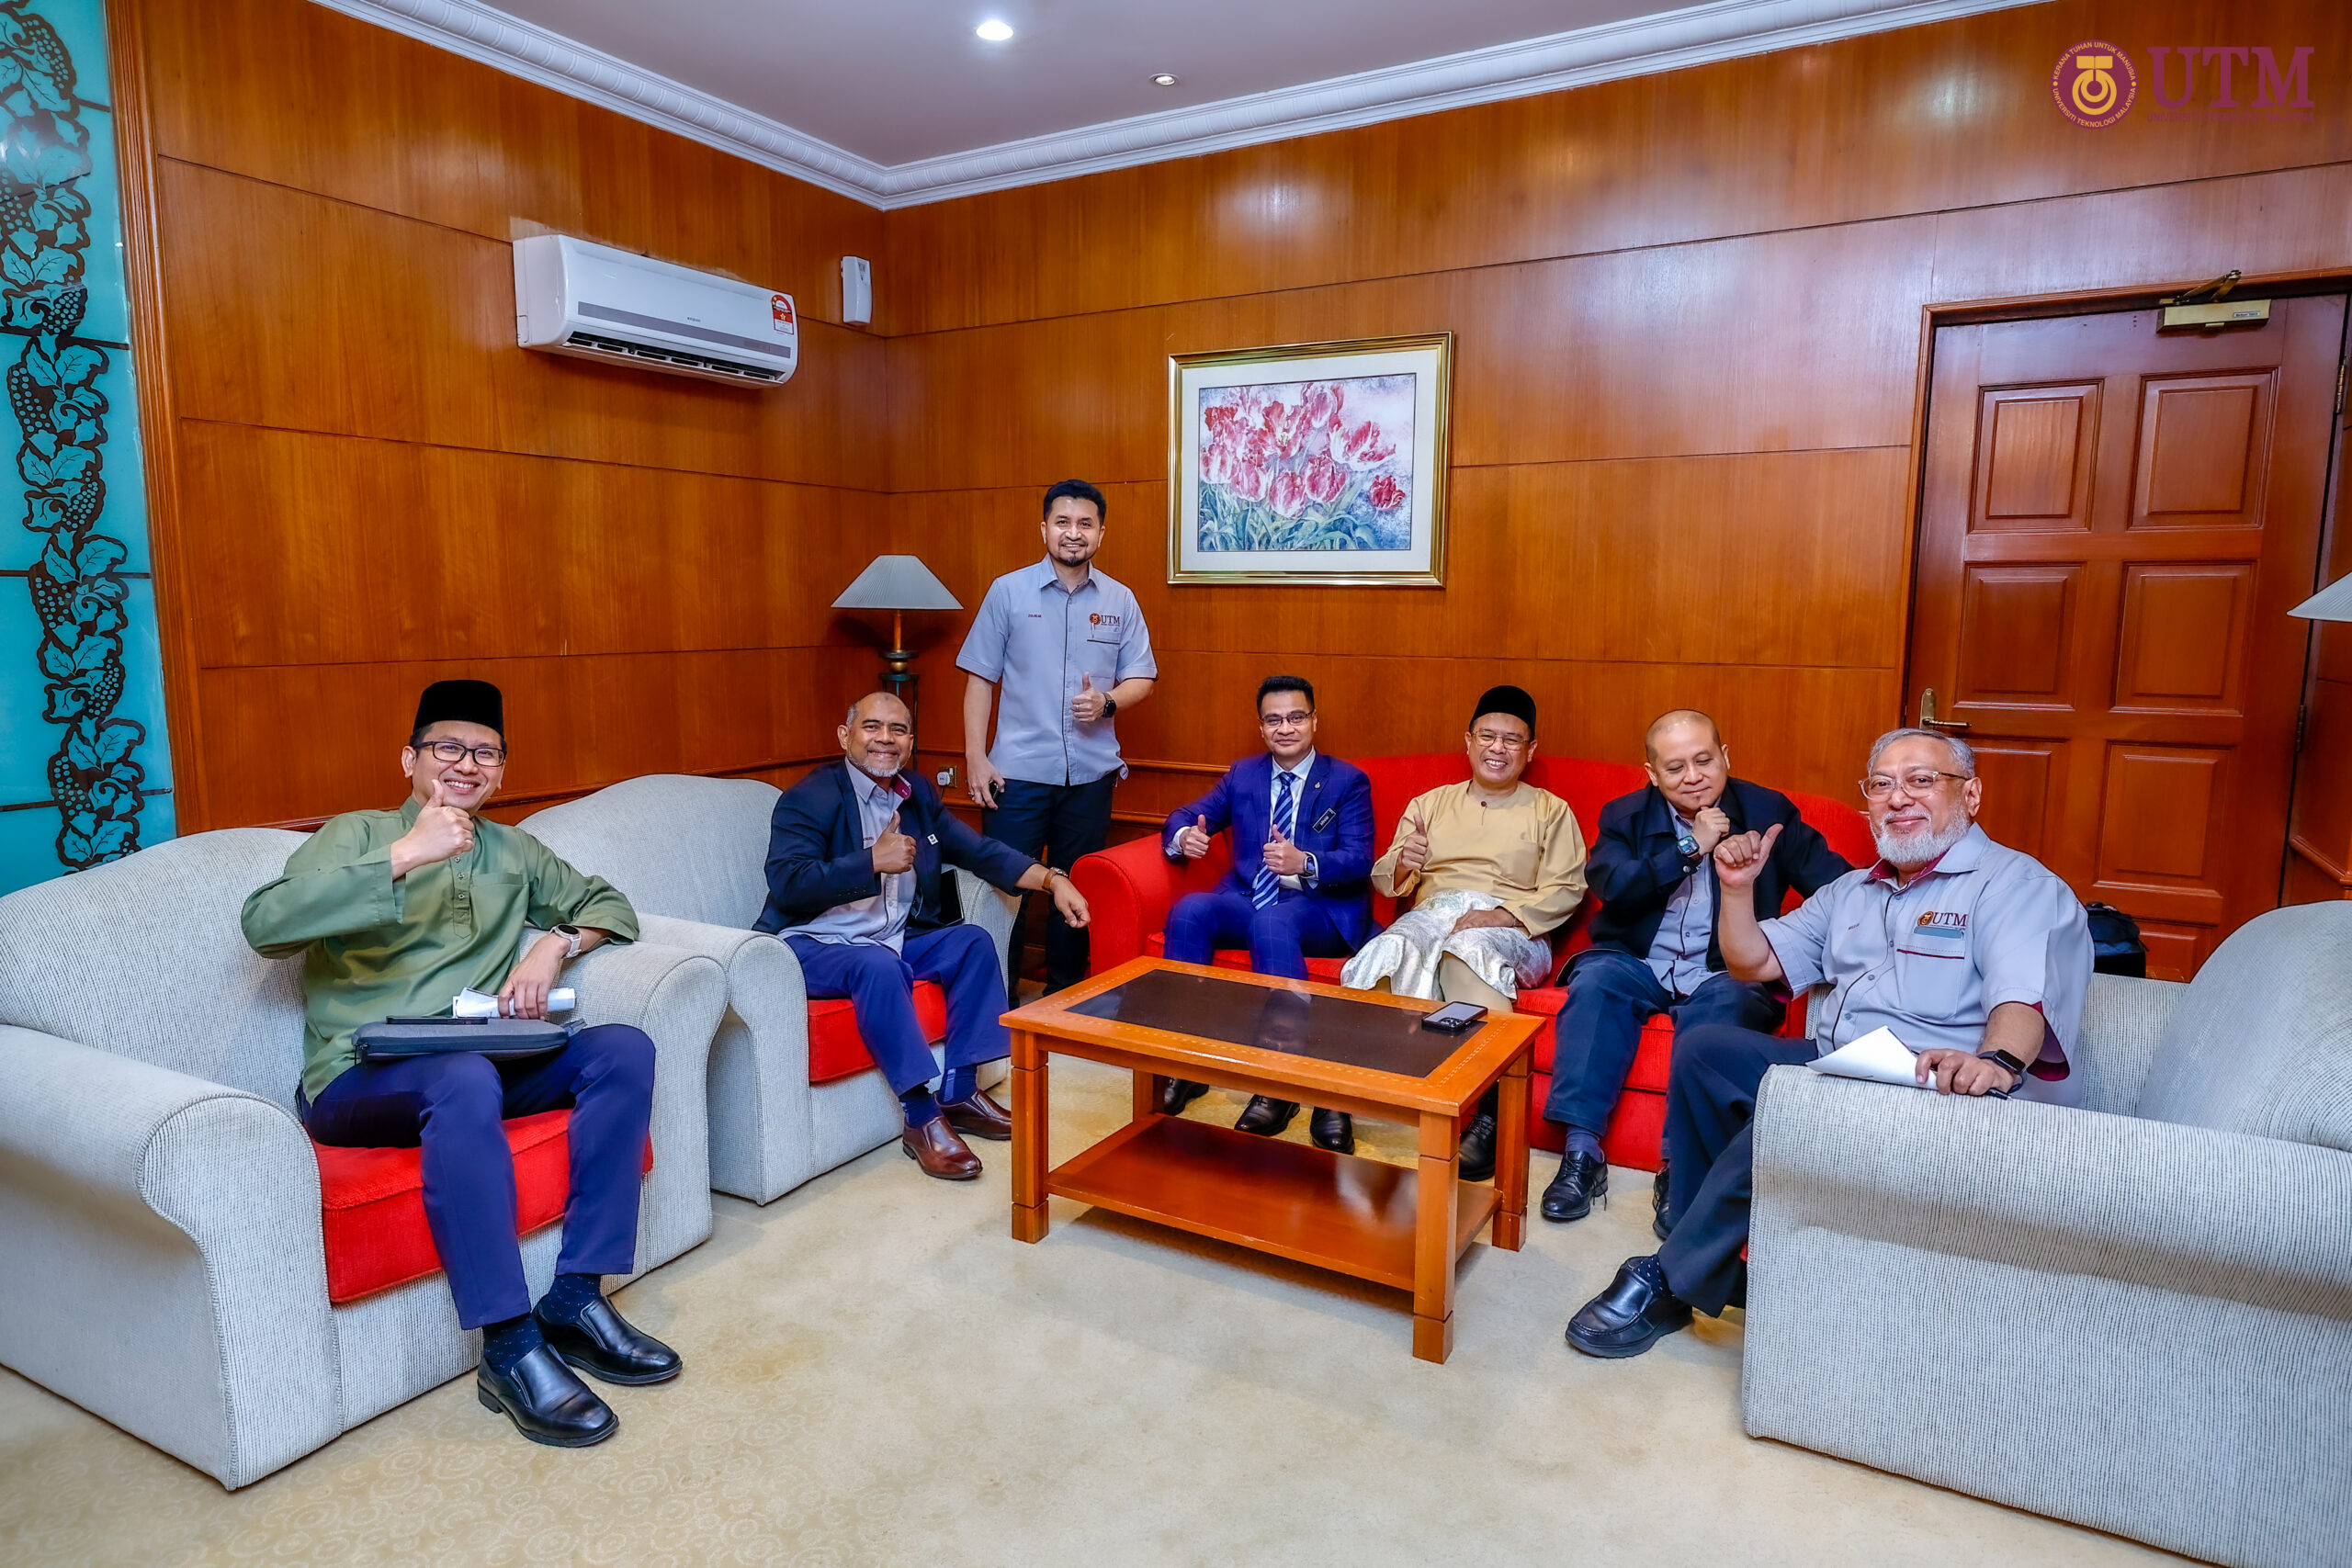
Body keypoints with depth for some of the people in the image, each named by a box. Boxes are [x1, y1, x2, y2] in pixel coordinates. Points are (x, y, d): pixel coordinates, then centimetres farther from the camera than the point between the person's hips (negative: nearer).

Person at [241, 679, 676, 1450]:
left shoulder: (511, 850, 21)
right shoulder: (358, 835, 6)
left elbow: (610, 904, 22)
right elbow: (264, 924, -12)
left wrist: (555, 943, 0)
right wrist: (405, 855, -22)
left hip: (476, 1061, 5)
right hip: (357, 1077, -5)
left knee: (624, 1049, -21)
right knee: (464, 1078, -38)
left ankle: (575, 1299, -17)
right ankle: (509, 1349, -31)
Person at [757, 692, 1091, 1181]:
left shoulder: (918, 794, 10)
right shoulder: (811, 798, -11)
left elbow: (979, 851, 12)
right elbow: (787, 885, -24)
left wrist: (1053, 880, -1)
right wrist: (874, 861, -27)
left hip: (893, 939, 7)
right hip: (814, 944, -7)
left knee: (972, 941, -8)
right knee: (878, 965, -34)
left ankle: (960, 1092, -6)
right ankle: (922, 1119, -26)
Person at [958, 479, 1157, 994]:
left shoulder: (1120, 601, 6)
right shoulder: (1007, 591, 1)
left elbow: (1142, 678, 9)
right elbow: (980, 677, 2)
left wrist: (1107, 701, -13)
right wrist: (975, 756, -5)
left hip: (1091, 773, 2)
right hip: (1017, 771, -2)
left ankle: (1065, 997, 26)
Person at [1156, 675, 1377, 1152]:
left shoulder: (1348, 781, 5)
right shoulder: (1242, 775, 17)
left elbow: (1359, 862, -8)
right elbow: (1181, 817, 13)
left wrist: (1305, 863, -30)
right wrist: (1184, 837, -14)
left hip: (1319, 909, -4)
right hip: (1247, 899, 4)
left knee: (1271, 922, -37)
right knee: (1188, 911, -27)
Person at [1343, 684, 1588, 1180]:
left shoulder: (1551, 811, 17)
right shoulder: (1430, 803, 24)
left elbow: (1565, 890, 3)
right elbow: (1383, 878, 16)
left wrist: (1502, 915, -14)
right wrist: (1402, 865, -9)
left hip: (1512, 930, -2)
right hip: (1430, 913, 2)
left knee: (1468, 950, -38)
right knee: (1393, 952, -34)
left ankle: (1491, 1111, -36)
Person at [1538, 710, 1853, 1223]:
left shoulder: (1768, 811, 7)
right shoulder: (1625, 816, 9)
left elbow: (1839, 886, -3)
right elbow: (1611, 886, -11)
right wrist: (1689, 848, -13)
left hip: (1726, 974, -1)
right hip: (1639, 964, 1)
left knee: (1729, 1004, -33)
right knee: (1594, 979, -29)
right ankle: (1582, 1152, -29)